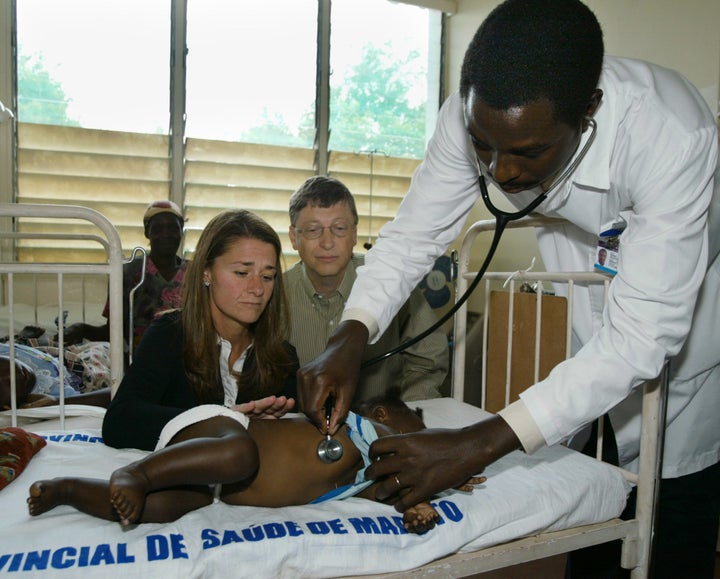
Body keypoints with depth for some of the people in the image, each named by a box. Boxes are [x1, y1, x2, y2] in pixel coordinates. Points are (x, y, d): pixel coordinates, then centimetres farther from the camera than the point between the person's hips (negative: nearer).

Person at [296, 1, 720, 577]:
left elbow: (642, 334, -40)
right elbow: (414, 233, -16)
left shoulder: (672, 135, -39)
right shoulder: (473, 115, -25)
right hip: (600, 310, 4)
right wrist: (350, 337, -33)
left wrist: (479, 444, -45)